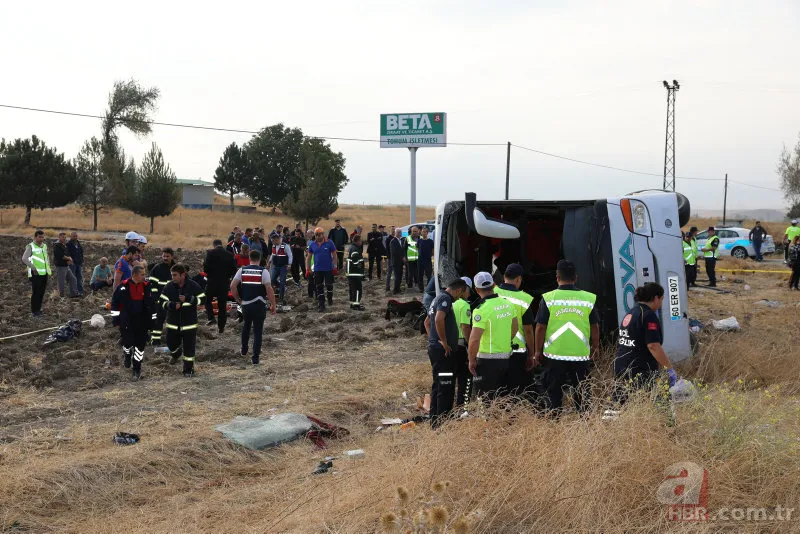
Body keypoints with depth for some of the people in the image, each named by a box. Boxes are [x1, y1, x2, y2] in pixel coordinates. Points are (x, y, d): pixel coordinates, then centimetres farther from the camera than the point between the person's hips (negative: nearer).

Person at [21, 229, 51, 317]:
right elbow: (24, 259, -17)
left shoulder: (44, 246, 12)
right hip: (36, 274, -7)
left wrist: (48, 267, 15)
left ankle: (38, 309, 19)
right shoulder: (31, 246, -9)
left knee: (42, 292, 10)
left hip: (44, 273, 7)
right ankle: (34, 311, 2)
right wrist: (33, 268, -17)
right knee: (36, 292, -5)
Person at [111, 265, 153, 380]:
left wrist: (149, 321, 8)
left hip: (141, 322, 2)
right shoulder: (123, 287, -8)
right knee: (127, 341, 2)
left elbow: (150, 305, 9)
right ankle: (127, 356, 38)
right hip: (126, 322, -2)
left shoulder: (146, 287, 1)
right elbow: (115, 303, 1)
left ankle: (137, 369, 14)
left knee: (140, 344, 2)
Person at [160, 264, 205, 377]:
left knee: (189, 347, 0)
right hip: (173, 323, 3)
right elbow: (162, 301, -2)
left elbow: (202, 299, -7)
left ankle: (188, 369, 15)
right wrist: (172, 305, -22)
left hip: (189, 323, -3)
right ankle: (176, 354, 48)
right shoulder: (169, 286, -3)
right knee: (171, 343, 12)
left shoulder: (193, 286, -10)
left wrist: (188, 299, -22)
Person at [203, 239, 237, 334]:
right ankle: (221, 326, 12)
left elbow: (206, 269, -12)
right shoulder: (229, 255, 2)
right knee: (222, 304, 10)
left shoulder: (210, 253, -8)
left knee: (207, 300, 17)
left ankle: (211, 318, -3)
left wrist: (204, 263, 8)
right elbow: (233, 270, 4)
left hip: (212, 281, -3)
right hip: (225, 283, 3)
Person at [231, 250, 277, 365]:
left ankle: (244, 350, 39)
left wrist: (238, 299, 10)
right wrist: (273, 305, -6)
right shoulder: (263, 271, -7)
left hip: (245, 304, 3)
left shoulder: (242, 270, 1)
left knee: (246, 327, 26)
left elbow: (233, 286, -3)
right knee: (257, 331, 3)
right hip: (259, 305, -3)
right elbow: (269, 289, -13)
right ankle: (255, 358, 2)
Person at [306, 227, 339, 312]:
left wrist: (335, 267, -4)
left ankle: (330, 299, 31)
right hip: (317, 270, 3)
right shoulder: (312, 244, 2)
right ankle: (321, 305, 13)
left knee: (329, 285, 3)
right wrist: (307, 269, 4)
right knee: (319, 287, 5)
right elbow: (309, 257, 9)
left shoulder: (329, 243, -6)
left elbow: (334, 255, -1)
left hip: (328, 269, -3)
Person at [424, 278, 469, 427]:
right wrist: (444, 341, -21)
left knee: (437, 386, 15)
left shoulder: (438, 298, 19)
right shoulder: (445, 299, -13)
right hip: (443, 351, -11)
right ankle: (442, 423, -8)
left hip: (434, 347, 11)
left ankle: (434, 421, 21)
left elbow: (427, 322, 30)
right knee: (446, 387, -8)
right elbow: (439, 320, -29)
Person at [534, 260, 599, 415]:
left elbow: (540, 327, -4)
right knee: (581, 393, 11)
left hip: (555, 355, -1)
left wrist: (538, 350, 8)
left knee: (553, 393, 8)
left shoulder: (548, 298, -5)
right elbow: (595, 327, 6)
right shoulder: (589, 298, 0)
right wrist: (595, 348, 20)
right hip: (581, 354, 1)